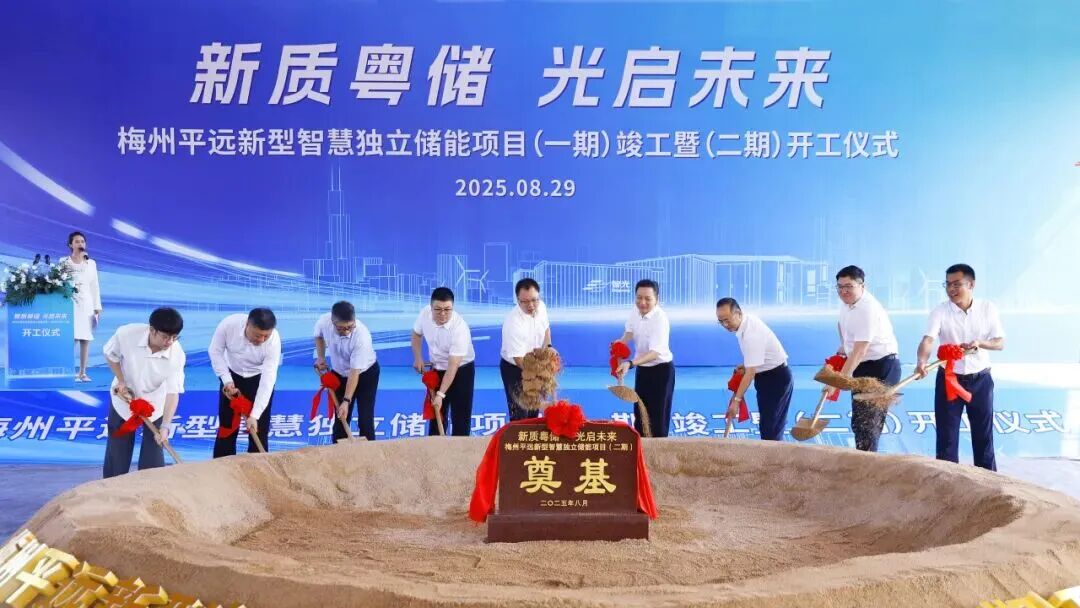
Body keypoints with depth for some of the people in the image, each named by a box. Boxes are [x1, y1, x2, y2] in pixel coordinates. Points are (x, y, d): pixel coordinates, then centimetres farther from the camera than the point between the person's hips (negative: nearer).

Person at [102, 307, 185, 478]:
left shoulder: (177, 355, -29)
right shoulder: (126, 334, -29)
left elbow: (173, 393, -28)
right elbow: (110, 355, -7)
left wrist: (165, 427, -35)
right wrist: (121, 381, -16)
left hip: (155, 403, 0)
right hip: (124, 398, 1)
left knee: (153, 454, 0)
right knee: (117, 450, 10)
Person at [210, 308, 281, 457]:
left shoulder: (274, 341, -34)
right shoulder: (229, 324, -32)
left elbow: (267, 380, -33)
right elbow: (215, 351, -13)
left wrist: (254, 415, -36)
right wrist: (227, 380, -20)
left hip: (259, 378, -1)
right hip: (232, 375, 1)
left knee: (258, 430, -2)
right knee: (227, 426, 5)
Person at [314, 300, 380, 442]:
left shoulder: (362, 336, -38)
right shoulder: (324, 321, -25)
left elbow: (355, 372, -33)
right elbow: (319, 336, 4)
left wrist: (346, 401, -34)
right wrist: (320, 357, -6)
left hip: (366, 374, -4)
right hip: (339, 373, 4)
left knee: (365, 419, -6)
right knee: (340, 418, 6)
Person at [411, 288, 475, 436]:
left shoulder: (460, 328, -33)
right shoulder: (425, 313, -17)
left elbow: (453, 366, -32)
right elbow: (416, 333, 7)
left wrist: (440, 394, -35)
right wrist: (418, 358, -4)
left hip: (461, 370, -5)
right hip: (437, 369, 5)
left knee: (460, 416, -5)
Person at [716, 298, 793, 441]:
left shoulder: (751, 334, -31)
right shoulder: (747, 320, -2)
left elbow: (750, 372, -31)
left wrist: (736, 400, -30)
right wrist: (745, 365, 2)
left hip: (776, 377, -10)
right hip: (767, 375, 10)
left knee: (770, 425, -9)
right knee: (767, 422, 14)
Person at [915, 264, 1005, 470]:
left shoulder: (987, 308, -4)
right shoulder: (940, 311, -10)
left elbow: (1000, 343, -2)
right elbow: (928, 339, -24)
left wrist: (980, 343, -23)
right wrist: (922, 361, -45)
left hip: (980, 380, 1)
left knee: (983, 434, 10)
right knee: (947, 435, 1)